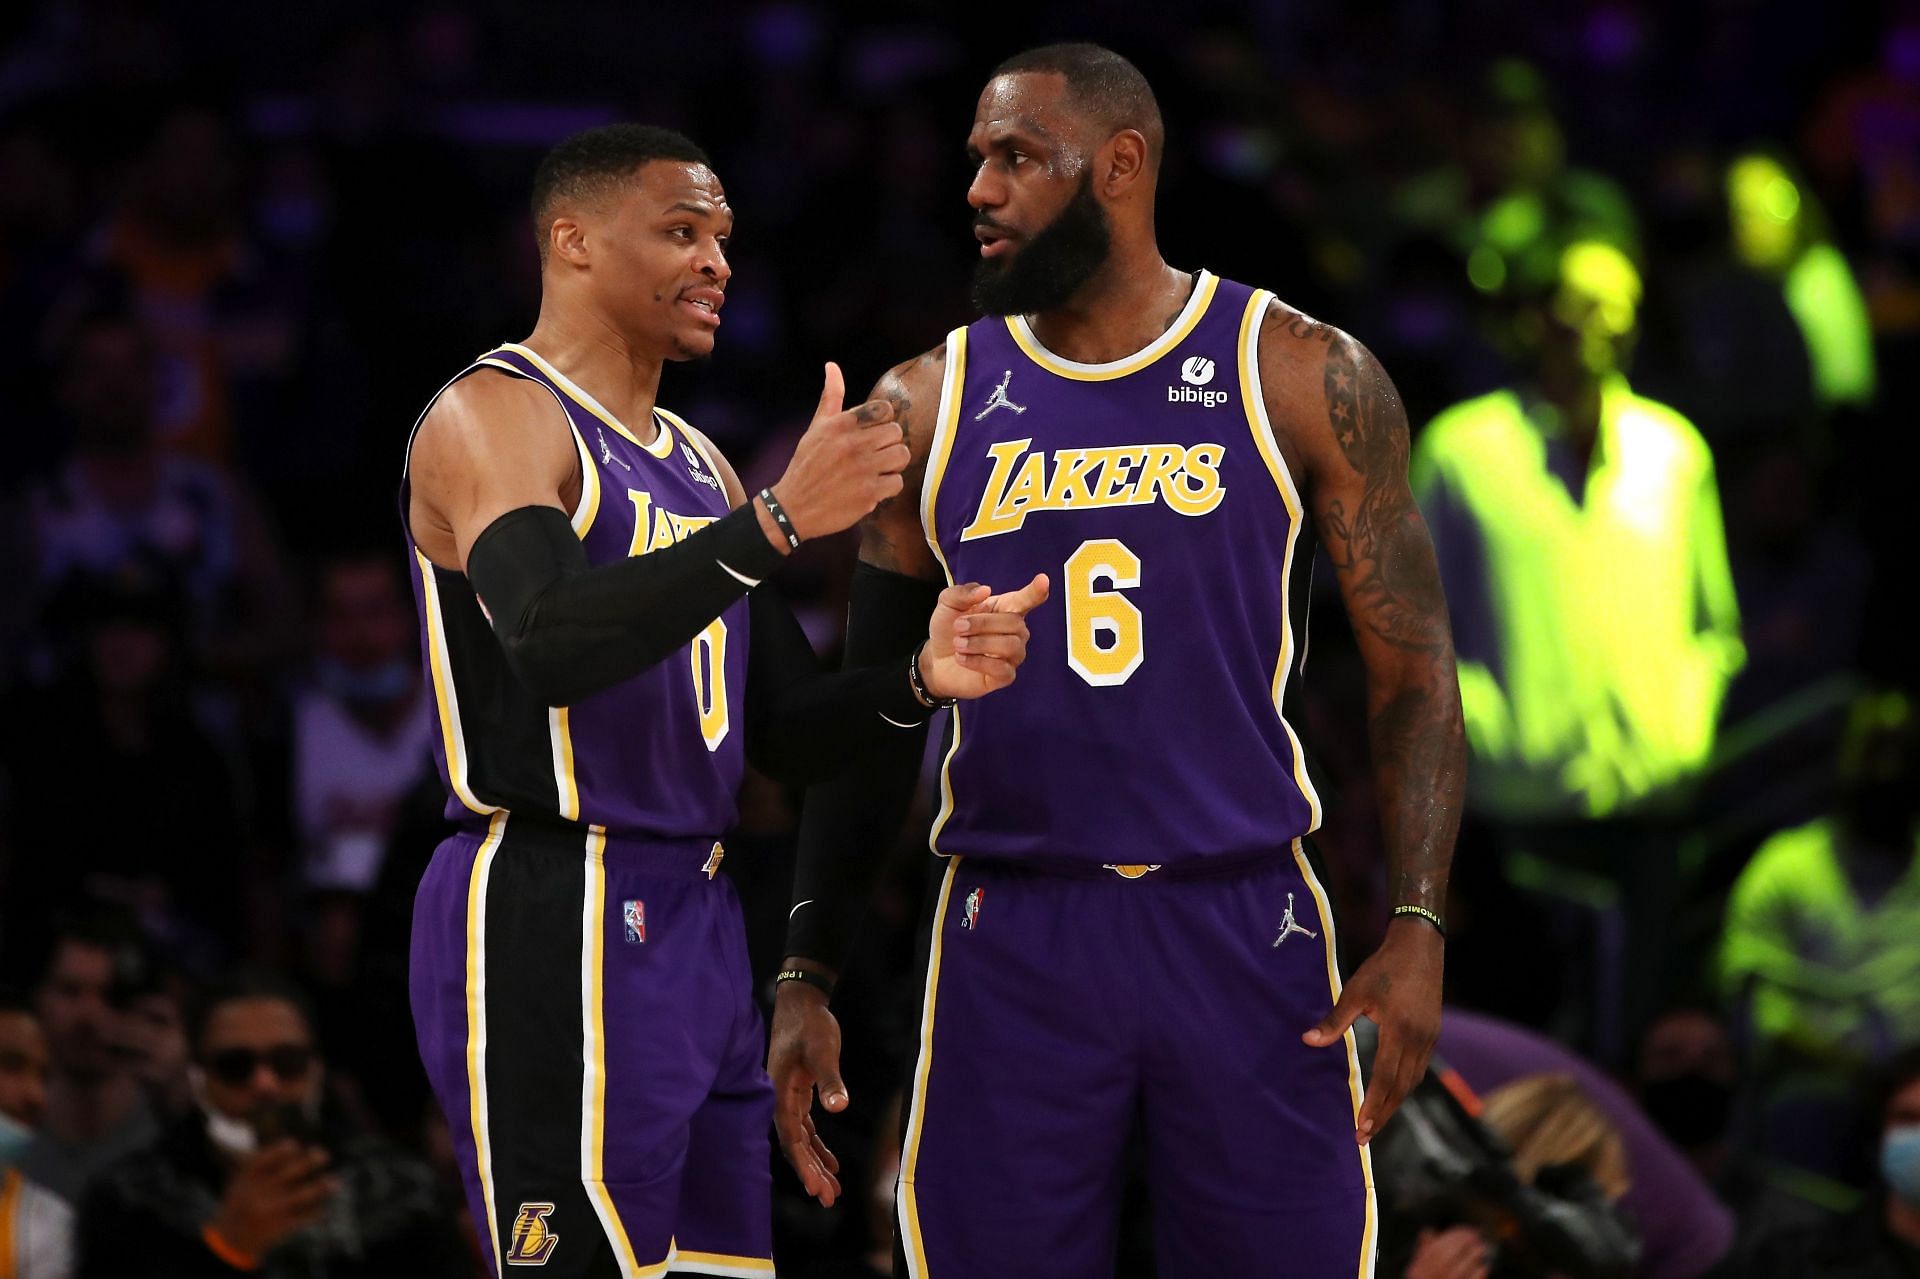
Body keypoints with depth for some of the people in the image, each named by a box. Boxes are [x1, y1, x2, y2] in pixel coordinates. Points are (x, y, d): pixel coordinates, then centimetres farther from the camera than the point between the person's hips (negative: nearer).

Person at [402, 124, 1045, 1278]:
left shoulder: (698, 467, 20)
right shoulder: (492, 418, -7)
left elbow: (788, 735, 20)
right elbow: (553, 643, -27)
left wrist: (921, 681, 0)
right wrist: (776, 522, -31)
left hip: (694, 924, 9)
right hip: (553, 924, -9)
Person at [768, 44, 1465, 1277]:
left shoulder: (1301, 377, 2)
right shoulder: (927, 407, 8)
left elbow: (1411, 666, 2)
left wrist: (1420, 924, -10)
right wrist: (806, 975, 7)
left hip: (1243, 925, -2)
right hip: (1012, 940, 2)